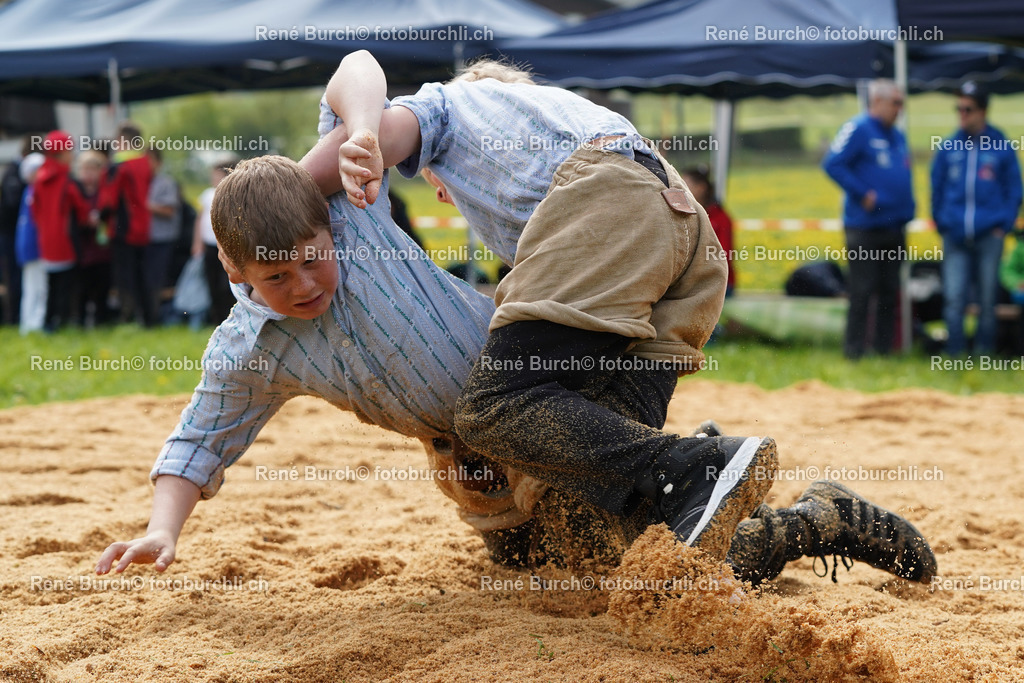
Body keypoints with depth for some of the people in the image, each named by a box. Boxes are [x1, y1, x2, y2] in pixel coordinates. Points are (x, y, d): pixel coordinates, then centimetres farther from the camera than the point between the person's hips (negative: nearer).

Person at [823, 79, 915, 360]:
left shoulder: (897, 136, 16)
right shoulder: (857, 129, -8)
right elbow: (832, 164, -17)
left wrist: (907, 209, 12)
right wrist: (863, 194, -17)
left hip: (894, 226, 8)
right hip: (865, 228, -8)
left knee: (889, 291, 10)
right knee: (862, 291, -5)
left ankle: (884, 347, 16)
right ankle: (854, 350, 0)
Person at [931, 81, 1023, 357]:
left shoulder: (1001, 147, 2)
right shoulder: (947, 148, 6)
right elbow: (937, 189, 14)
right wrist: (941, 224, 7)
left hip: (989, 237, -1)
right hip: (955, 238, 1)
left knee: (987, 300, 4)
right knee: (954, 298, -4)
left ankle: (985, 353, 13)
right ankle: (955, 355, 3)